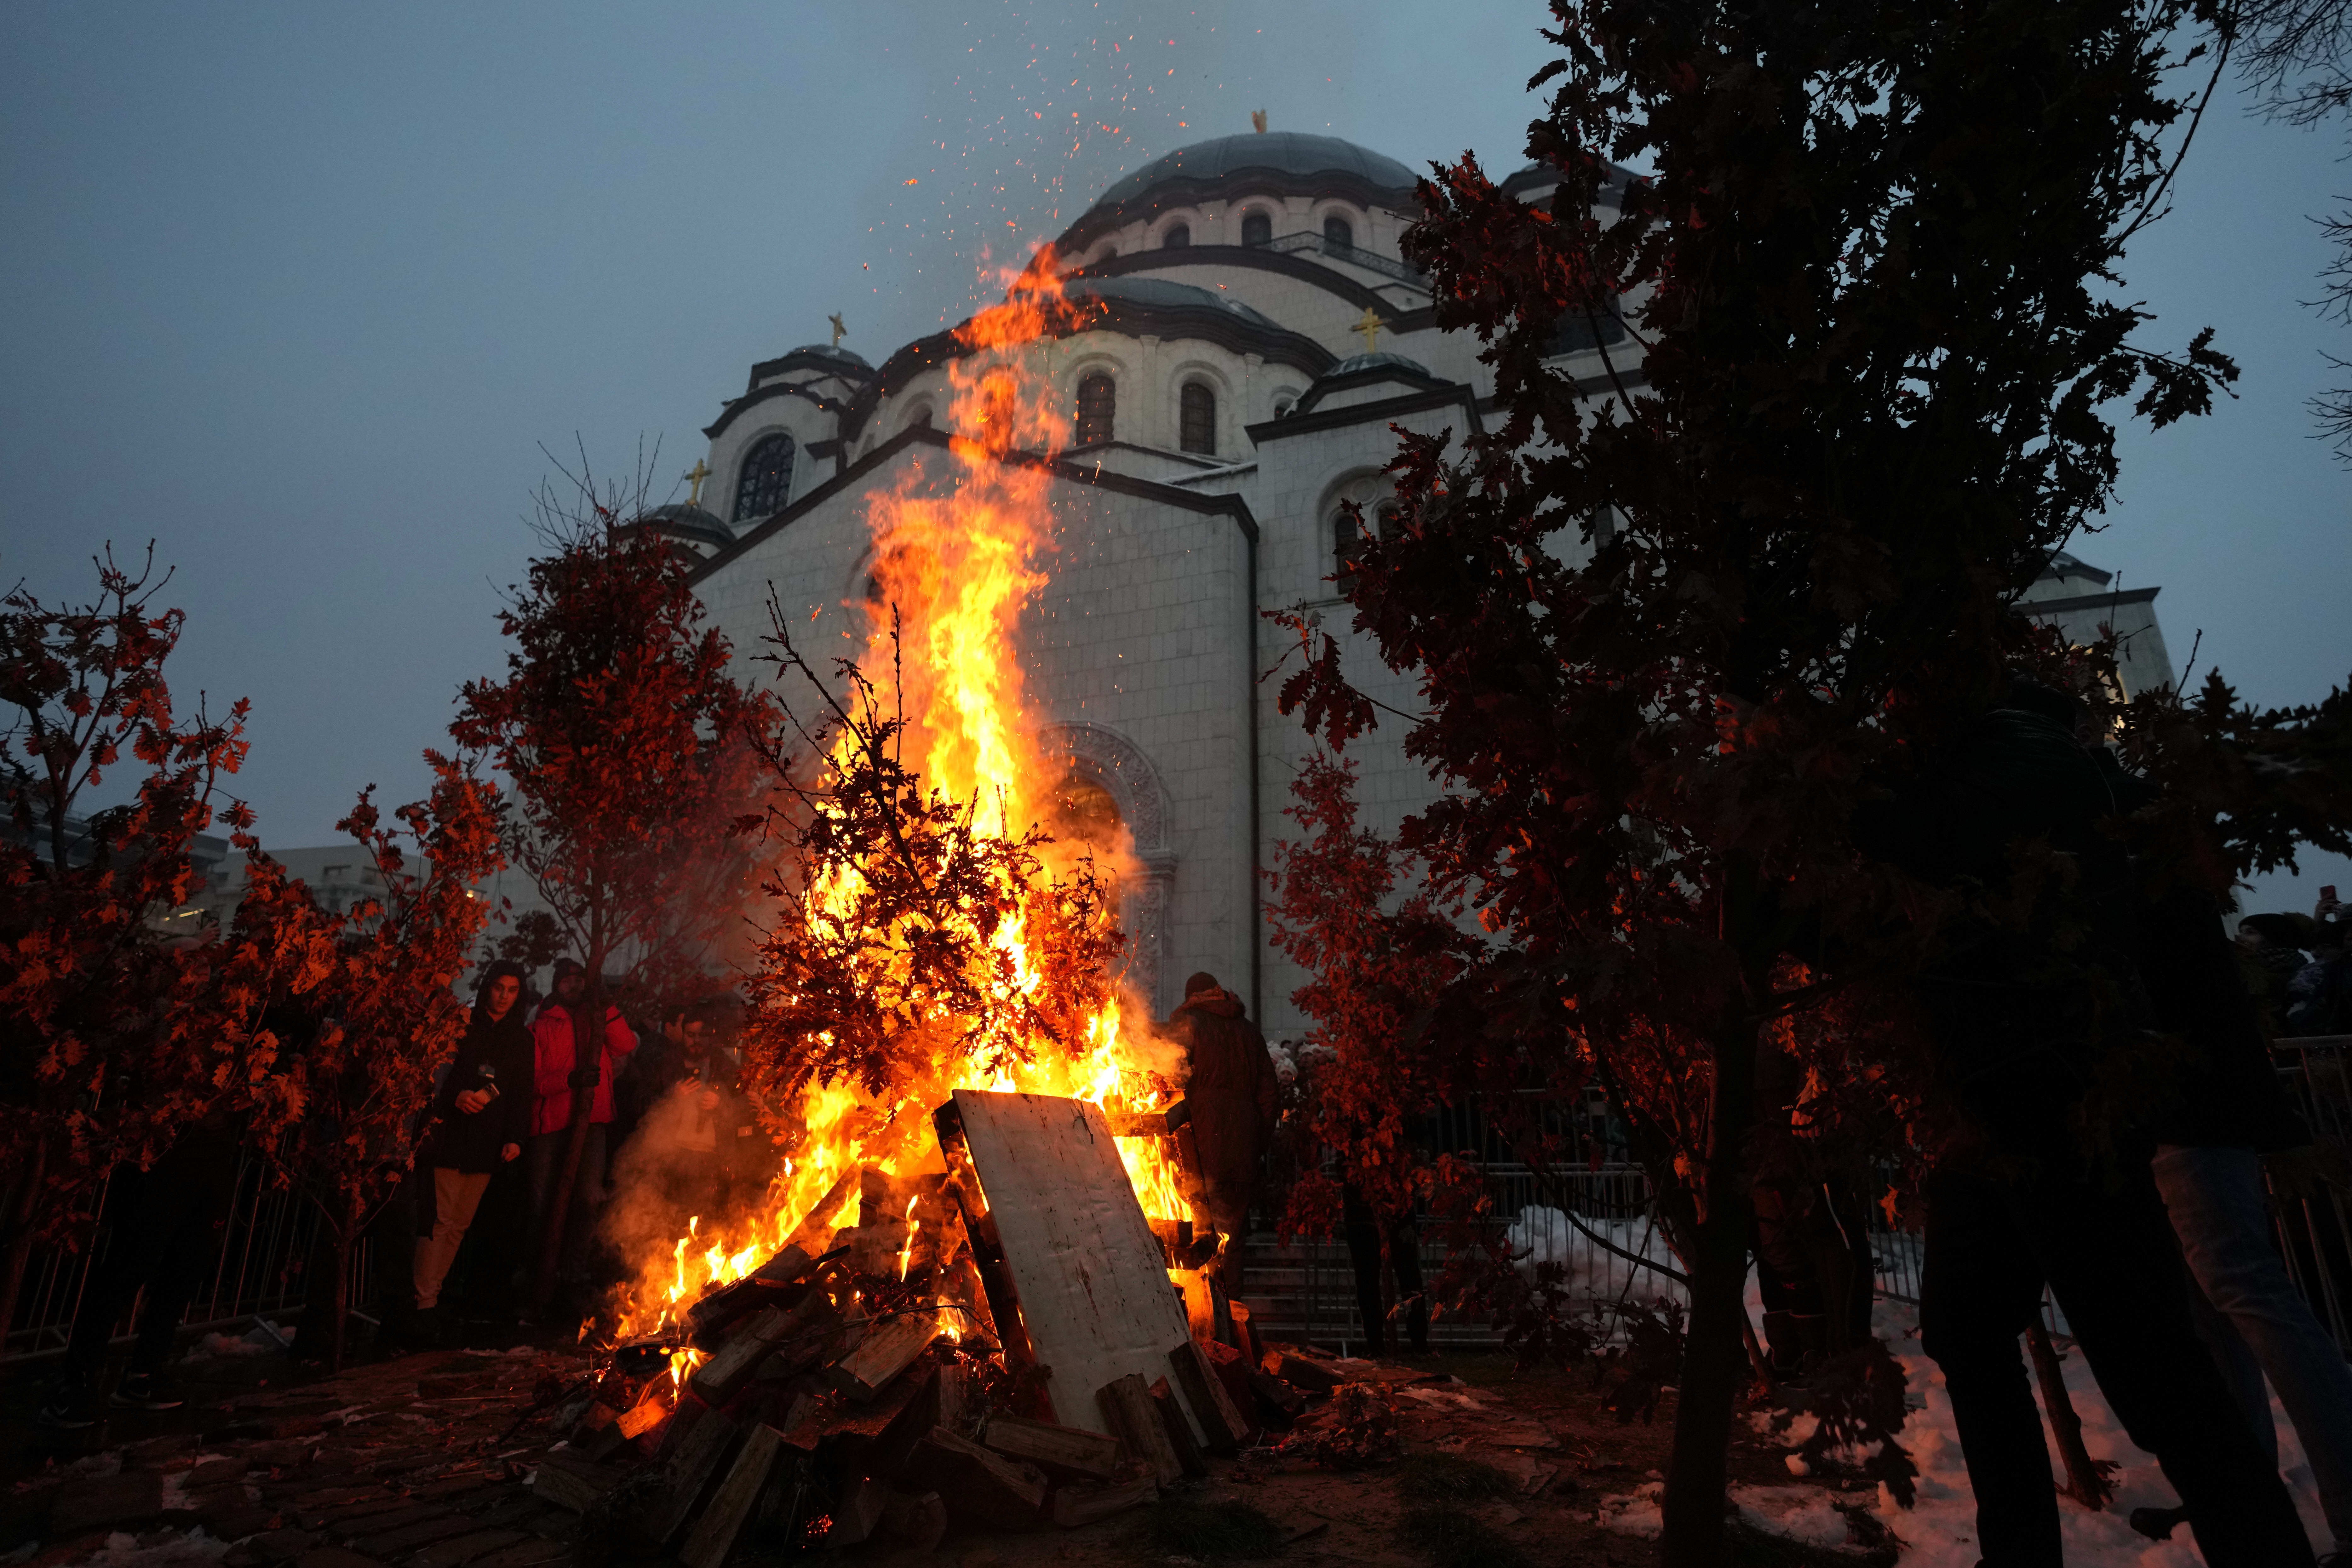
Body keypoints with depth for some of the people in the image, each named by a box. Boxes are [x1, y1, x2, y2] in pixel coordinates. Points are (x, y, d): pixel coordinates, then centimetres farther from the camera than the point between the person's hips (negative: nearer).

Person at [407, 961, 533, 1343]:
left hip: (487, 1146, 4)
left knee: (459, 1224, 7)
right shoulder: (460, 1026, 0)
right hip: (452, 1137, -4)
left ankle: (428, 1294, 17)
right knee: (441, 1220, -8)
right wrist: (454, 1096, -20)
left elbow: (521, 1094, 13)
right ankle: (424, 1304, -1)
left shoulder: (521, 1040, 12)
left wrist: (516, 1137, 2)